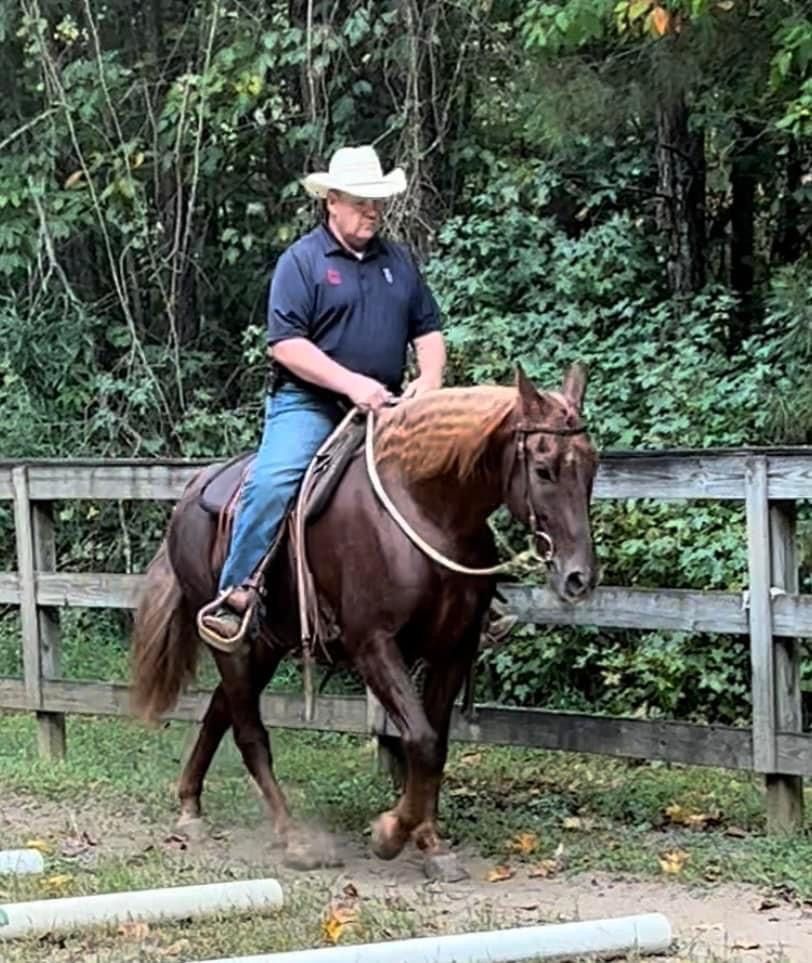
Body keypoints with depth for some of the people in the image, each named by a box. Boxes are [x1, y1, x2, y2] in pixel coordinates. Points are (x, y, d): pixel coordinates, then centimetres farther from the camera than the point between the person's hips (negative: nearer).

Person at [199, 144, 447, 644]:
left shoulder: (399, 261, 15)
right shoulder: (302, 260, -2)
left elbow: (428, 329, 18)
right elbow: (286, 343, -11)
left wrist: (429, 379, -4)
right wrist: (351, 383, -20)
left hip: (384, 408, 5)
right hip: (308, 403, -5)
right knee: (272, 483, -28)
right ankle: (235, 594, -22)